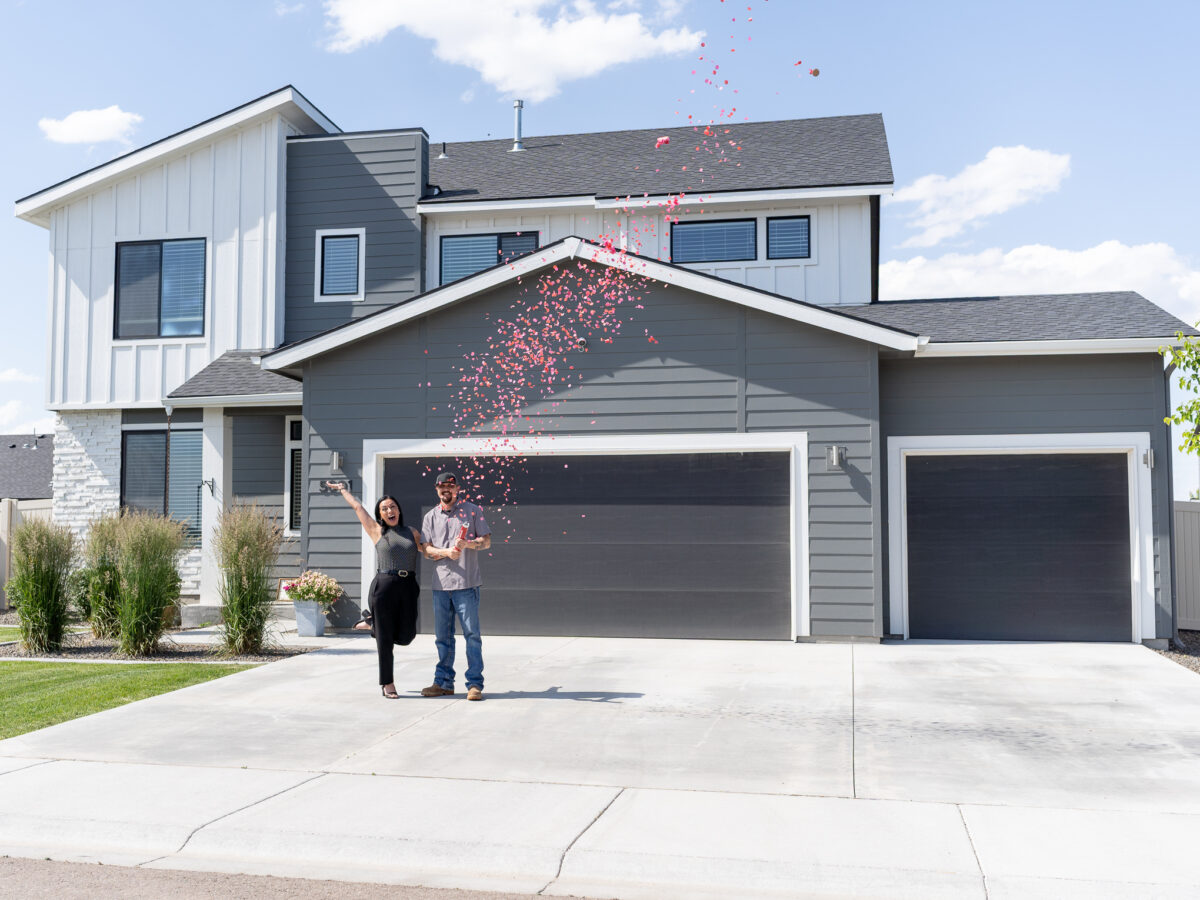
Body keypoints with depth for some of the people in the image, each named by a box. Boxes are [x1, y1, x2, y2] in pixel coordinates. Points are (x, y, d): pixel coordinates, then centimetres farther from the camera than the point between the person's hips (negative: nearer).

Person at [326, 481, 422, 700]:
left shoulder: (412, 533, 16)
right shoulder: (377, 532, 8)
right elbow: (357, 507, 14)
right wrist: (342, 489, 25)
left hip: (408, 587, 3)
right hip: (384, 585, -3)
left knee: (405, 636, 0)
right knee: (385, 637, -1)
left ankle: (372, 621, 29)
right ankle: (387, 684, 13)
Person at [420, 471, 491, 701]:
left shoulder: (472, 511, 5)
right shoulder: (430, 517, 14)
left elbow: (486, 541, 3)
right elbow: (426, 550, 8)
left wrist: (468, 544, -16)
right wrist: (446, 552, -10)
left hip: (466, 583, -4)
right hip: (440, 584, 4)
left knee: (471, 633, -6)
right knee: (442, 636, 9)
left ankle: (475, 684, -3)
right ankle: (443, 682, 17)